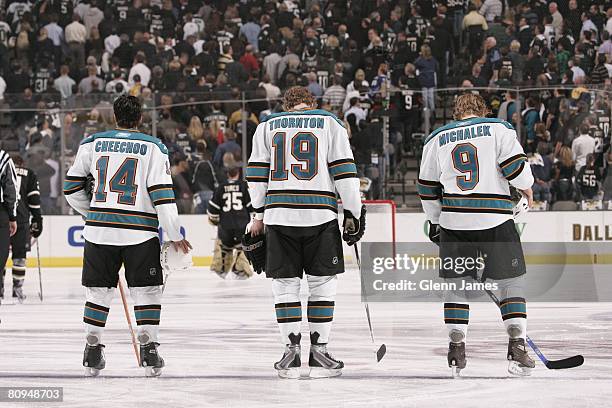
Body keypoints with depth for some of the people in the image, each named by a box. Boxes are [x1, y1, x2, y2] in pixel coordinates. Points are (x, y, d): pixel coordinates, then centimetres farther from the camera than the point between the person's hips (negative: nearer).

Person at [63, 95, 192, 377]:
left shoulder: (93, 143, 6)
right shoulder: (153, 147, -1)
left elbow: (72, 187, 12)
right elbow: (162, 194, -7)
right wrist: (174, 235, -2)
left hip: (99, 229, 2)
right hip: (140, 231, -2)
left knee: (99, 290, 11)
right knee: (146, 290, 7)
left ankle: (92, 353, 11)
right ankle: (148, 349, 0)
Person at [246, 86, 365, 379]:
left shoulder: (268, 126, 13)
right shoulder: (329, 123, 8)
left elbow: (256, 174, 9)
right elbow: (344, 171, 1)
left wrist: (259, 214, 18)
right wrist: (353, 214, 5)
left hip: (279, 214, 1)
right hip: (320, 216, -1)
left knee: (285, 284, 8)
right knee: (323, 283, 8)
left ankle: (291, 351, 4)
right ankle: (319, 352, 7)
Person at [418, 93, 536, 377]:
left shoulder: (436, 139, 13)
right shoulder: (498, 128, 3)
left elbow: (427, 186, 15)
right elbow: (514, 164, -6)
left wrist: (434, 220, 26)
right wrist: (526, 186, 14)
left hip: (454, 222, 2)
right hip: (495, 220, -2)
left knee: (456, 284, 12)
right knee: (511, 282, 7)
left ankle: (456, 349, 5)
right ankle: (517, 346, -2)